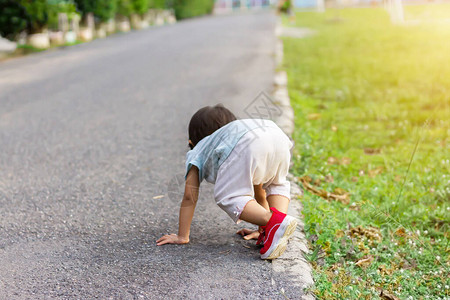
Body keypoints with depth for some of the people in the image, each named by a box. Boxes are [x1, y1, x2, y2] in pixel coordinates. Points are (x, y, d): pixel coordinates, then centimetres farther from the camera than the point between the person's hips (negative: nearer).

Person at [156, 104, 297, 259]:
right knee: (276, 184, 32)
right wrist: (262, 229, 57)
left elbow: (189, 197, 26)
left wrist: (182, 237, 32)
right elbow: (259, 190, 52)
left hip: (246, 145, -6)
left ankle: (275, 221, -17)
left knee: (228, 198, 2)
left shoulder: (197, 153, 34)